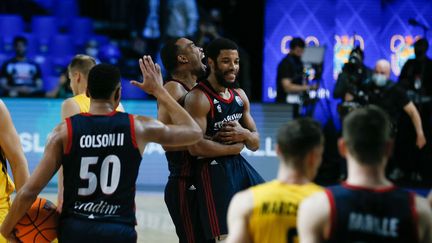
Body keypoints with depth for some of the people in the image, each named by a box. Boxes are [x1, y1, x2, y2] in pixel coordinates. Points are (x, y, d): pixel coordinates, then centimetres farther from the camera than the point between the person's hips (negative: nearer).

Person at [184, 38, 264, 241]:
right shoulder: (198, 98, -14)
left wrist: (244, 134, -9)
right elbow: (195, 146, -24)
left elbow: (255, 144, 15)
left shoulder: (240, 95, 11)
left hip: (239, 166, 8)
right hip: (213, 172, -8)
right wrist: (232, 148, -12)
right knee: (227, 237, -12)